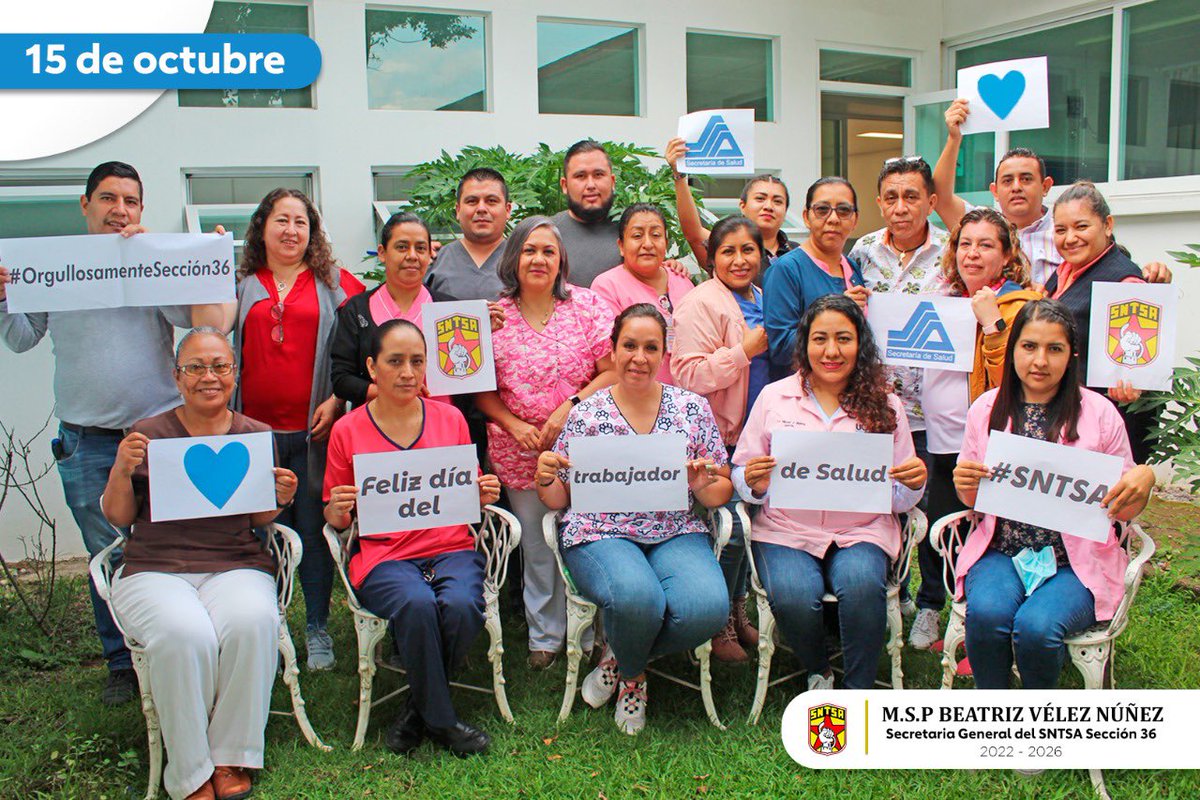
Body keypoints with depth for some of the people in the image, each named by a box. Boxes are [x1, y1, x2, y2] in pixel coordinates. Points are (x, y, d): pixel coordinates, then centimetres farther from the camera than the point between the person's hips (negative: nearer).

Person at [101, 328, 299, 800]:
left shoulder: (256, 436, 9)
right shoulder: (148, 434, 6)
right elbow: (119, 518, 8)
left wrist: (281, 500, -8)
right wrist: (121, 471, -10)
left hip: (236, 566, 1)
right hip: (154, 570, -1)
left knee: (252, 622, -33)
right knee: (186, 634, -33)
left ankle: (230, 757, -15)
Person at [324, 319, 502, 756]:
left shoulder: (450, 419, 11)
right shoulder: (347, 431, 6)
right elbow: (334, 518, 13)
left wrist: (484, 495, -3)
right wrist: (338, 511, -10)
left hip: (451, 547, 2)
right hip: (384, 556, -1)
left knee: (461, 604, -31)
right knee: (417, 604, -34)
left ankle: (420, 710, -4)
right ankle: (442, 720, -12)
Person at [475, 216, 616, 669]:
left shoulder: (586, 305, -1)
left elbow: (612, 371, -5)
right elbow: (481, 389, 3)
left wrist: (570, 407, -16)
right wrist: (514, 424, -11)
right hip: (519, 453, 1)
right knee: (536, 546, 12)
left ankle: (587, 636, 23)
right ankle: (545, 636, 29)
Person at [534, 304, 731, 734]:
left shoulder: (693, 408, 8)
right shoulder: (585, 414, 5)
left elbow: (722, 491, 10)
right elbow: (559, 500, 9)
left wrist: (704, 486, -12)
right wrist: (545, 478, -12)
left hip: (677, 533, 2)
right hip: (602, 534, -2)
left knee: (708, 607, -28)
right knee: (639, 598, -35)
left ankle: (622, 657, 5)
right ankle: (632, 674, 4)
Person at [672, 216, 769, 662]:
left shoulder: (763, 301, 15)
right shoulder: (701, 304, -13)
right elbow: (689, 375, -24)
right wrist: (746, 349, -22)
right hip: (718, 438, -8)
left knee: (744, 522, 15)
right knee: (729, 530, -3)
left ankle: (737, 610, 32)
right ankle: (718, 625, 13)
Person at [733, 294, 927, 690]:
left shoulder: (884, 404, 9)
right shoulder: (774, 397, 7)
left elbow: (900, 501, 11)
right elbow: (741, 476, 9)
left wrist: (914, 484, -12)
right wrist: (755, 484, -14)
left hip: (861, 531, 0)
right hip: (787, 530, 0)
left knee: (862, 586, -31)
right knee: (794, 598, -28)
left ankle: (859, 692, -8)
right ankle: (818, 674, 6)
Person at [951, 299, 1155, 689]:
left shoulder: (1099, 413, 1)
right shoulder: (986, 409, 6)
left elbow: (1124, 509, 7)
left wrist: (1144, 478, -15)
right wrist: (964, 485, -10)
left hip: (1077, 562, -1)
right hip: (1000, 554, 2)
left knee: (1036, 625, -29)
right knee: (986, 613, -30)